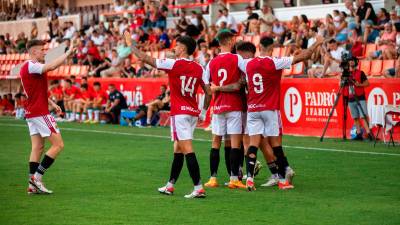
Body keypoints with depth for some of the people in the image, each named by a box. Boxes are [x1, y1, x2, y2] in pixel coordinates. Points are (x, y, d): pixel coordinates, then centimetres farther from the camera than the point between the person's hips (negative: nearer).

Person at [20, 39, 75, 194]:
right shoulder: (31, 66, -15)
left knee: (37, 147, 7)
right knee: (58, 144, -6)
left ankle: (33, 185, 3)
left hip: (31, 113, 10)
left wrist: (51, 103, 18)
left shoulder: (27, 67, 17)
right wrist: (68, 52, -25)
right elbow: (51, 66, -33)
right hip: (40, 113, -10)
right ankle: (37, 177, -7)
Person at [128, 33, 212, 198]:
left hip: (180, 113, -7)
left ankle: (198, 188, -17)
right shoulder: (198, 68, 8)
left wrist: (130, 44, 7)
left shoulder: (174, 64, -10)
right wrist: (203, 112, 22)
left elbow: (145, 58, -6)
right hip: (193, 113, 7)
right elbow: (208, 93, 11)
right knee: (178, 149, 18)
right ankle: (170, 186, 27)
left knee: (187, 150, -10)